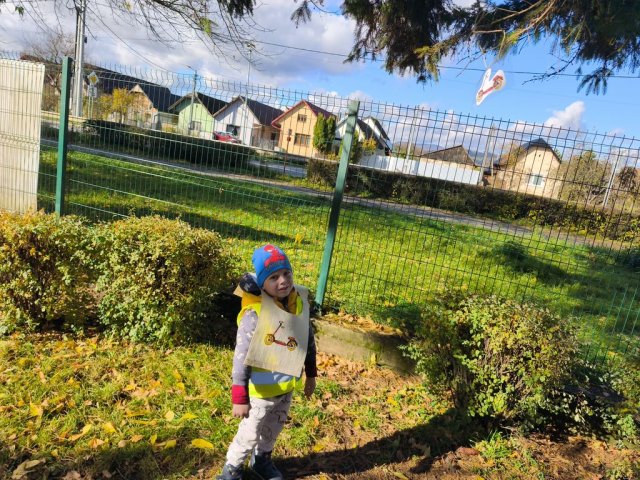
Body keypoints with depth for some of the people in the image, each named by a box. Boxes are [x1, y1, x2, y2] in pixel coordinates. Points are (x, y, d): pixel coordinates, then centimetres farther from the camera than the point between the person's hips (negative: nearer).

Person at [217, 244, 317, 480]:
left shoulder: (301, 303, -10)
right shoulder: (255, 313, -28)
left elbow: (308, 340, 4)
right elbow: (241, 357, -24)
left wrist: (310, 374, 11)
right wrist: (239, 397, -23)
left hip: (287, 386, 6)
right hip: (261, 389, -5)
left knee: (273, 429, 26)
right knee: (249, 435, 14)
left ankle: (261, 460, 53)